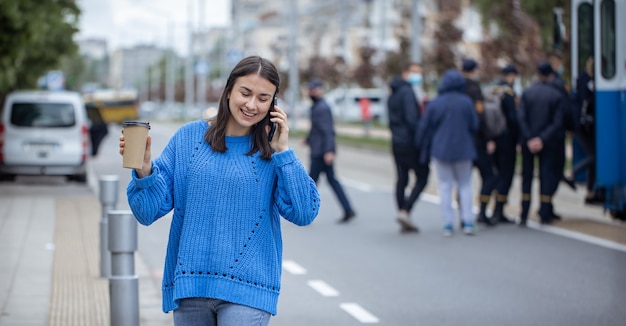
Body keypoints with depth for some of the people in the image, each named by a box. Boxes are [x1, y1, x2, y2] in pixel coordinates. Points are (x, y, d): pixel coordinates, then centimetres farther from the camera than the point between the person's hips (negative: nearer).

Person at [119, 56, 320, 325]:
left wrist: (283, 152, -7)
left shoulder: (270, 151, 4)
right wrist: (144, 169, -18)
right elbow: (150, 210, 1)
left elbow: (304, 214, -7)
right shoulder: (189, 137, 5)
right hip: (189, 283, 2)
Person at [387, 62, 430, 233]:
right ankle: (405, 211, -14)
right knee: (422, 177, -2)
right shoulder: (407, 92, -13)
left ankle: (404, 222, 11)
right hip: (410, 142, -9)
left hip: (396, 143, 9)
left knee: (401, 180, 9)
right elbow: (411, 118, -21)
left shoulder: (392, 94, 16)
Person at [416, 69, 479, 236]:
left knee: (445, 186, 5)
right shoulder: (466, 102, -8)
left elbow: (424, 128, -1)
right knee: (465, 185, 10)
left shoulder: (435, 104, -7)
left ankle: (448, 225, 2)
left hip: (441, 150, 0)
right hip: (463, 150, 0)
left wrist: (423, 149, 12)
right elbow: (474, 125, -3)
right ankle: (468, 223, 3)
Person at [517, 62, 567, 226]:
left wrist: (529, 139, -12)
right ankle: (545, 214, 1)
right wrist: (542, 139, -13)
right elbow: (557, 122, -12)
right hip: (549, 144, -1)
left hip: (528, 142, 2)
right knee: (547, 174, 4)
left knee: (527, 176, 9)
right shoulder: (557, 96, -5)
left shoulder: (526, 93, -1)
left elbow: (521, 118, -10)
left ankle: (523, 215, 6)